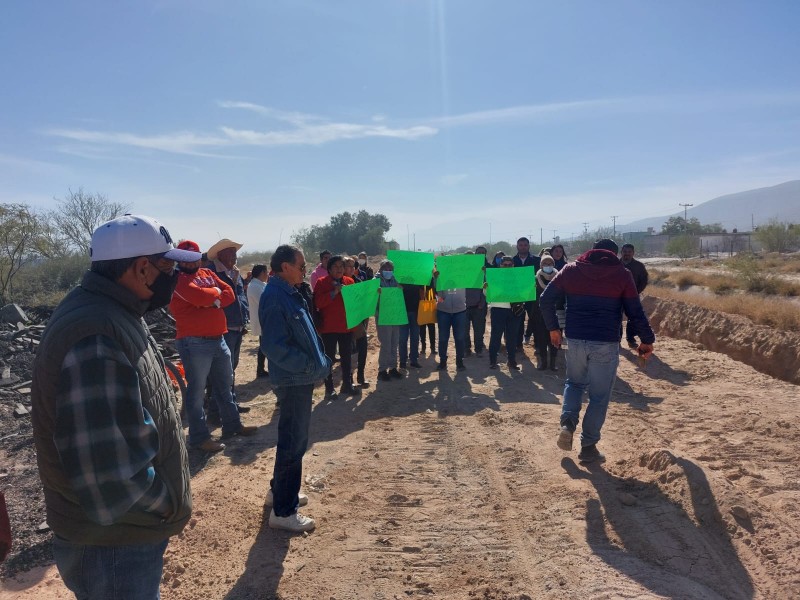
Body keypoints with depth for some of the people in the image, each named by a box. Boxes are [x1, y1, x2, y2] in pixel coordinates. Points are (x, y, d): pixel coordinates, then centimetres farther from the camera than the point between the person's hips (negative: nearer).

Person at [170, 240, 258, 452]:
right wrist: (216, 292, -4)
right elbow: (199, 296, -24)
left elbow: (229, 294, 5)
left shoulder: (208, 274, 15)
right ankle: (199, 436, 10)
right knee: (196, 390, 1)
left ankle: (232, 424, 31)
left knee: (225, 385, 18)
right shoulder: (177, 279, -8)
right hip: (194, 343, -8)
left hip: (218, 338, 8)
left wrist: (211, 299, -12)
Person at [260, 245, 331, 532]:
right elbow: (274, 346, -26)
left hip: (300, 379, 10)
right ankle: (283, 511, 11)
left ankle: (279, 490, 38)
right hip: (293, 380, -10)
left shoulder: (289, 294, 11)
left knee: (294, 438, 21)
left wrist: (320, 361, 9)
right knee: (293, 443, -1)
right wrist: (309, 365, -20)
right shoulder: (275, 297, -19)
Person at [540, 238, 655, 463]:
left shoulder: (571, 269, 7)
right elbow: (635, 311, 1)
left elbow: (546, 299, 3)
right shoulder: (622, 274, 2)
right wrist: (647, 340, 12)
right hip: (606, 344, -2)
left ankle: (567, 423, 2)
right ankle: (588, 446, 12)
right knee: (599, 396, 9)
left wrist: (553, 328, 13)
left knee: (574, 383, 24)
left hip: (576, 340, 2)